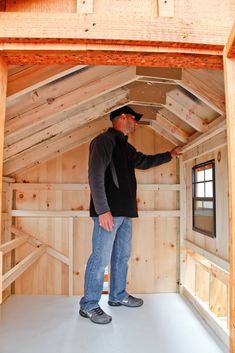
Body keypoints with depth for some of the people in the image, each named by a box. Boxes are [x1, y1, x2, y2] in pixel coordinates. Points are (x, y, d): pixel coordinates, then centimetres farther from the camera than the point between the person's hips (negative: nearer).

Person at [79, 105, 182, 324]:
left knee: (122, 255, 17)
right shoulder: (104, 140, -7)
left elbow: (145, 162, 36)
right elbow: (95, 175, -17)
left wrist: (170, 155, 38)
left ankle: (118, 296, 33)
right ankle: (89, 305, 12)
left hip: (124, 212, 9)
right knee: (100, 259, -3)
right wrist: (102, 210, -22)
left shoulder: (125, 146, 21)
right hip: (108, 212, -9)